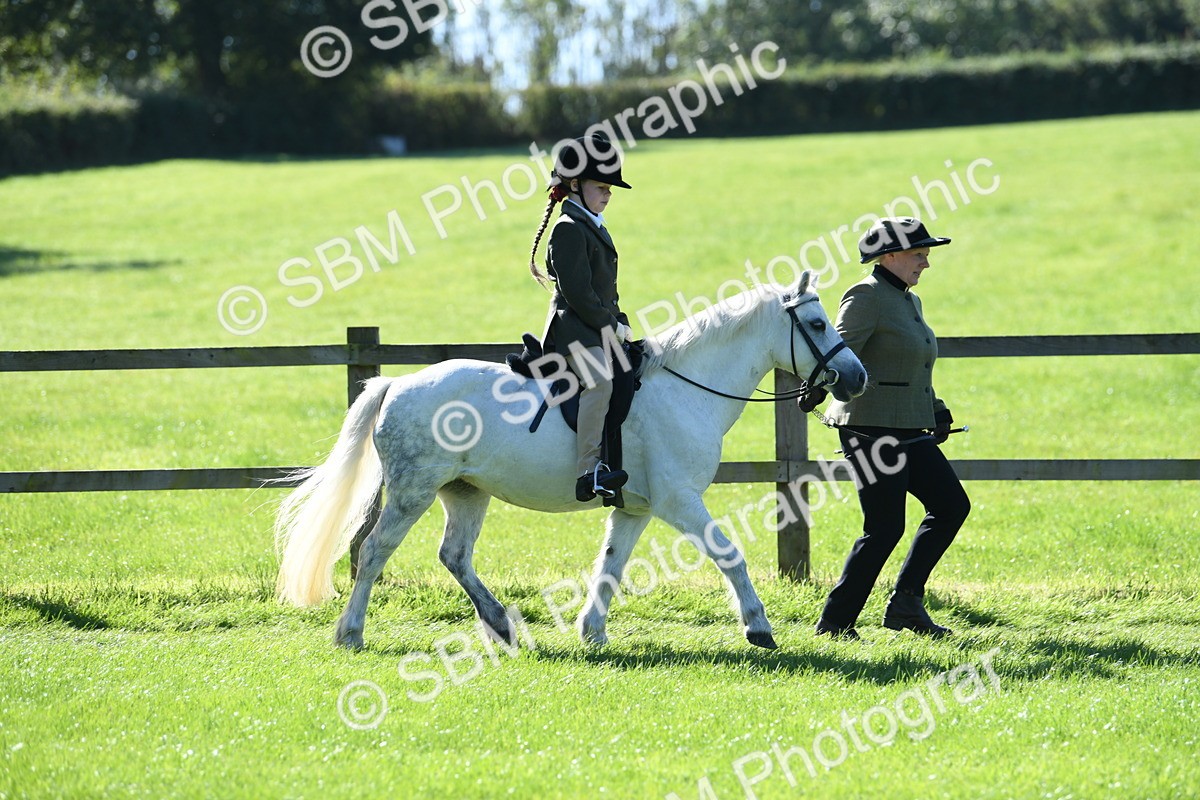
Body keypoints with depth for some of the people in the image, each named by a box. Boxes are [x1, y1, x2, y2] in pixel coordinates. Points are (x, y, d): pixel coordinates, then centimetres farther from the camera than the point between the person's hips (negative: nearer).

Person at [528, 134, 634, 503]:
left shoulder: (593, 227, 21)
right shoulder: (569, 229, -10)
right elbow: (577, 292, -17)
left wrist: (619, 322, 12)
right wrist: (611, 326, -13)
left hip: (599, 331, 11)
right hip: (575, 330, -11)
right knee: (600, 380, -31)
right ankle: (588, 472, -39)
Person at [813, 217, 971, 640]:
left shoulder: (909, 301, 18)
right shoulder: (866, 298, -11)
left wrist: (937, 412, 21)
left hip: (907, 430, 10)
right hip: (870, 427, -10)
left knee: (951, 506, 7)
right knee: (885, 527, -9)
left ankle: (905, 603, 11)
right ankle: (834, 622, 0)